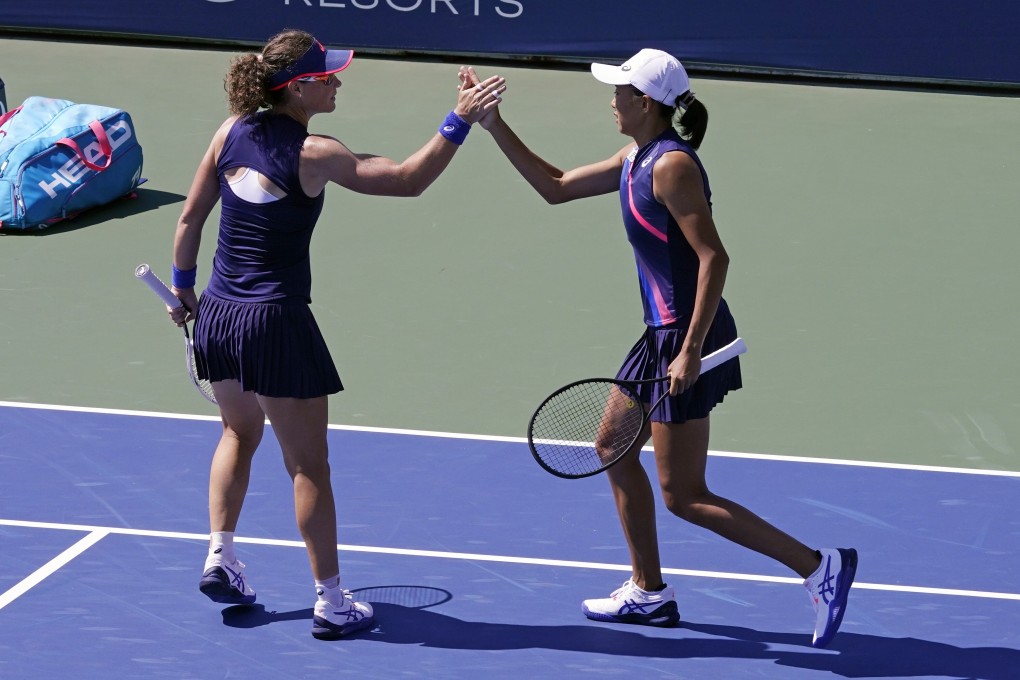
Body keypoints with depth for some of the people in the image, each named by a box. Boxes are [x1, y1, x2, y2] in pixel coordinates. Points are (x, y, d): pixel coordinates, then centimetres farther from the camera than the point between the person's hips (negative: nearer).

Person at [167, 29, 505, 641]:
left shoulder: (233, 132, 0)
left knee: (241, 432, 30)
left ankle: (220, 557, 25)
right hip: (277, 323, -6)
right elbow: (408, 180, -17)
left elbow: (191, 219, 7)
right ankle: (332, 602, 9)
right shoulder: (313, 155, -17)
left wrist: (183, 287, 21)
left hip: (216, 315, 6)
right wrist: (460, 121, -14)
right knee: (309, 465, 4)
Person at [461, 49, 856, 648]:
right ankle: (649, 593, 29)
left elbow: (714, 257, -23)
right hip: (662, 333, 10)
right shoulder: (634, 161, 10)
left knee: (683, 496, -6)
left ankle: (820, 567, -6)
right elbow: (555, 187, 22)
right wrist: (496, 126, 17)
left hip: (690, 337, -10)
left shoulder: (672, 165, -19)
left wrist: (691, 351, -26)